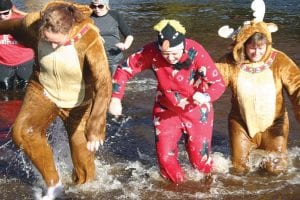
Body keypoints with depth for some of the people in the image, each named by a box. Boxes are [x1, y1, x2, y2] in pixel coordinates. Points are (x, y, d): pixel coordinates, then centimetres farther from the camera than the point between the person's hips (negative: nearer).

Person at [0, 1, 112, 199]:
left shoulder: (89, 39, -36)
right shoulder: (34, 24, -25)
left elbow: (104, 85, -38)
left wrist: (96, 128, -43)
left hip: (79, 101, -2)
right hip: (44, 90, 3)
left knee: (82, 151, 6)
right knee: (22, 132, -18)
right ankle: (53, 183, -1)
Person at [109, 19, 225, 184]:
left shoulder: (196, 52, -29)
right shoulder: (152, 52, -24)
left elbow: (219, 83, -29)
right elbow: (125, 68, -14)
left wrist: (206, 97, -51)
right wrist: (115, 98, -25)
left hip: (197, 111, -1)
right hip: (166, 110, 2)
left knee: (200, 159, 2)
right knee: (165, 157, 0)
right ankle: (177, 186, 32)